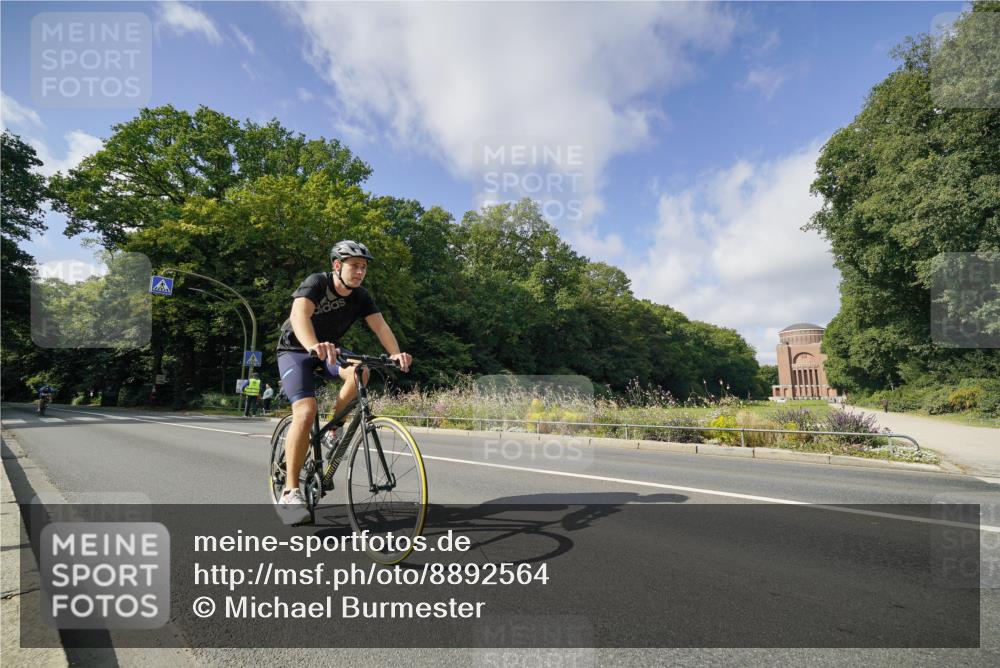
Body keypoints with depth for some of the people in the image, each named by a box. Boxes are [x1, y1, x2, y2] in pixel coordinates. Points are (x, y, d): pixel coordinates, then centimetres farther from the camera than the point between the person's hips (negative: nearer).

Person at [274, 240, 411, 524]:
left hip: (329, 349, 5)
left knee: (359, 372, -28)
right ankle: (290, 493, -17)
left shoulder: (360, 296, -10)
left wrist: (396, 353, -41)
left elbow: (380, 325, -21)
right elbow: (299, 314, -44)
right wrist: (314, 346, -64)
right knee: (306, 412, -25)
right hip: (295, 350, -4)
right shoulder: (316, 283, -25)